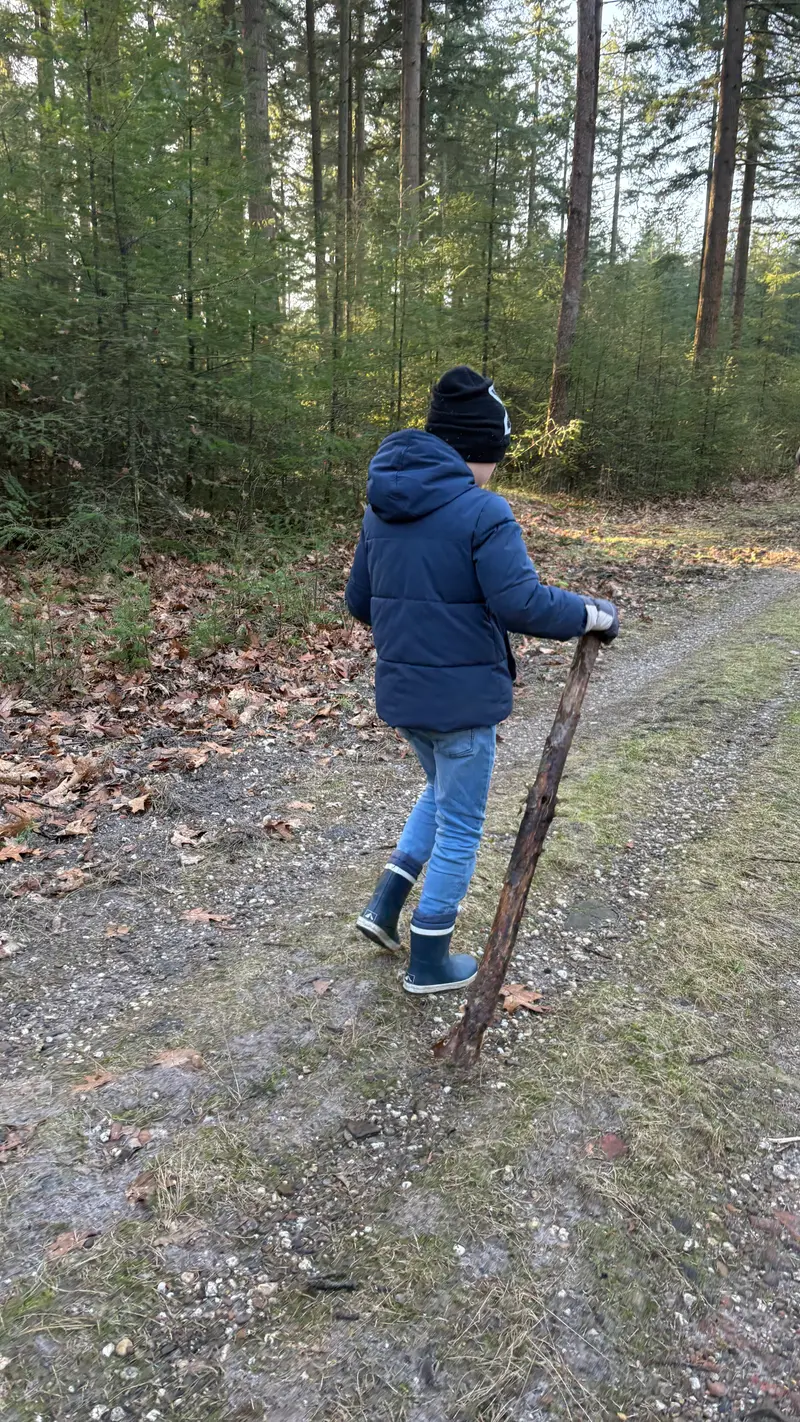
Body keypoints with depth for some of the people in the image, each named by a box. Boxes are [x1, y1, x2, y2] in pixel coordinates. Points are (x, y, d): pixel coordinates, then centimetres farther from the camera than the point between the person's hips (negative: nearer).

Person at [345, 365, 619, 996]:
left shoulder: (382, 508, 5)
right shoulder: (483, 512, -19)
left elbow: (360, 601, 13)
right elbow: (524, 605, -26)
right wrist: (596, 613, -10)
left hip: (400, 693, 7)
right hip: (463, 698, -7)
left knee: (443, 792, 30)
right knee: (460, 827, 10)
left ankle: (386, 905, 26)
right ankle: (430, 964, 24)